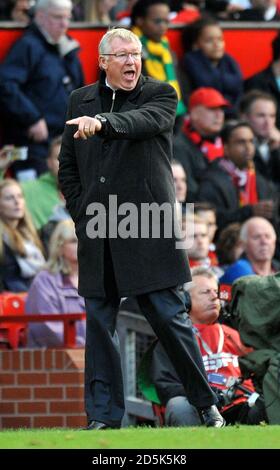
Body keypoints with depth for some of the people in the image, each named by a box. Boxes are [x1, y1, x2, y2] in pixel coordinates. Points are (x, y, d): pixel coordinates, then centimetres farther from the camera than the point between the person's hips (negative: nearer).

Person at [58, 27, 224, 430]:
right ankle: (103, 416, 10)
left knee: (170, 318, -2)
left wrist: (102, 121, -41)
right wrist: (83, 213, 3)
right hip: (97, 238, 4)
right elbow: (67, 167, 15)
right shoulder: (80, 101, 12)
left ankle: (206, 403, 9)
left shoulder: (160, 95, 1)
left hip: (148, 231, -4)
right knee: (99, 325, 5)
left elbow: (145, 120, -23)